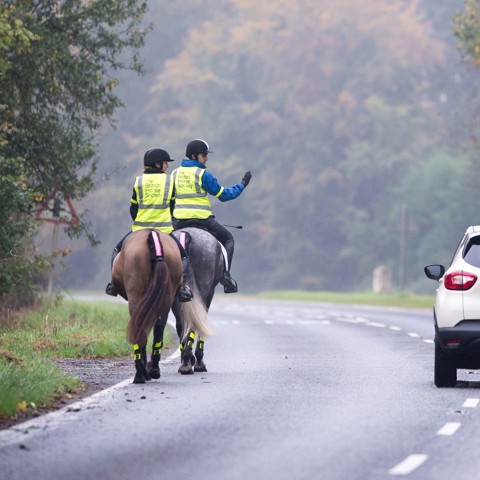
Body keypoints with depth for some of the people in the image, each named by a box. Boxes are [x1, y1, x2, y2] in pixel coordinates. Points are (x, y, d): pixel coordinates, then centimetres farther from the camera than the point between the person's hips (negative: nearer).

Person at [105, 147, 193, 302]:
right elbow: (172, 207, 8)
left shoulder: (139, 181, 2)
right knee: (183, 256, 15)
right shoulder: (169, 181, 1)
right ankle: (183, 285, -8)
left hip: (140, 229, 1)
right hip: (164, 229, -1)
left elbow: (133, 209, 6)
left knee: (117, 250, 22)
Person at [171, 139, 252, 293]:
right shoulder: (203, 174, -8)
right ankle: (225, 273, -3)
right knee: (228, 239, 14)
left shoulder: (174, 173, 8)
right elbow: (223, 194, -3)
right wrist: (242, 185, 9)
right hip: (202, 219, -4)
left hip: (178, 221, 4)